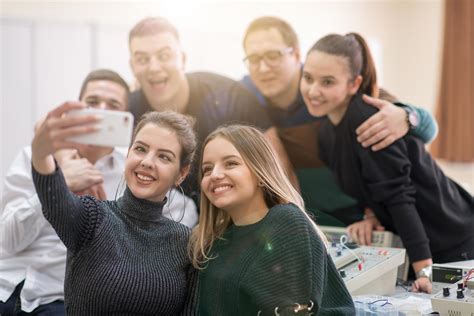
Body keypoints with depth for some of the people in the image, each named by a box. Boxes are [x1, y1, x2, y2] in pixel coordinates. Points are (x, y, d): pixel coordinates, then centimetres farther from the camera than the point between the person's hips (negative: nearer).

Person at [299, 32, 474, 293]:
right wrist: (373, 217, -10)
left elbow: (398, 194, -28)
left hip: (453, 243, -8)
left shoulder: (368, 121, -26)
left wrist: (425, 270, -28)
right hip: (406, 243, 8)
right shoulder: (326, 132, 1)